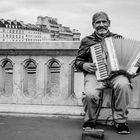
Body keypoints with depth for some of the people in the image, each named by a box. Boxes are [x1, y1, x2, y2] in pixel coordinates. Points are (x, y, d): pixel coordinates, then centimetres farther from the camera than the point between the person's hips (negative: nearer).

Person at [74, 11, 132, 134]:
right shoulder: (86, 41, 17)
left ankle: (121, 121, -18)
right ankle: (90, 120, -2)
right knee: (90, 94, -33)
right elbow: (78, 61, 18)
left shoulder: (118, 38, 20)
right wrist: (84, 65, -5)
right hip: (94, 73, 0)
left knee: (123, 84, -35)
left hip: (115, 72, 1)